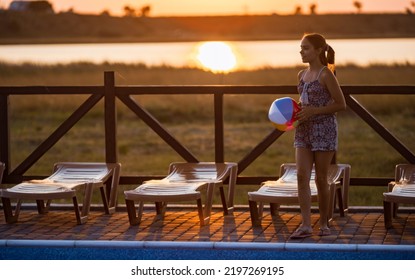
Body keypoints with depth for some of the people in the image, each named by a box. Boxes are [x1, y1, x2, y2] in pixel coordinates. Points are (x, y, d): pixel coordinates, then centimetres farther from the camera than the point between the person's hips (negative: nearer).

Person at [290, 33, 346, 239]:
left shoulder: (326, 75, -10)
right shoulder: (302, 75, 11)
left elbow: (341, 104, -10)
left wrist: (313, 111, -16)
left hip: (324, 130, -6)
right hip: (304, 130, 6)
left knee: (320, 178, 2)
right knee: (302, 176, -6)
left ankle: (323, 223, 17)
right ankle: (306, 225, -8)